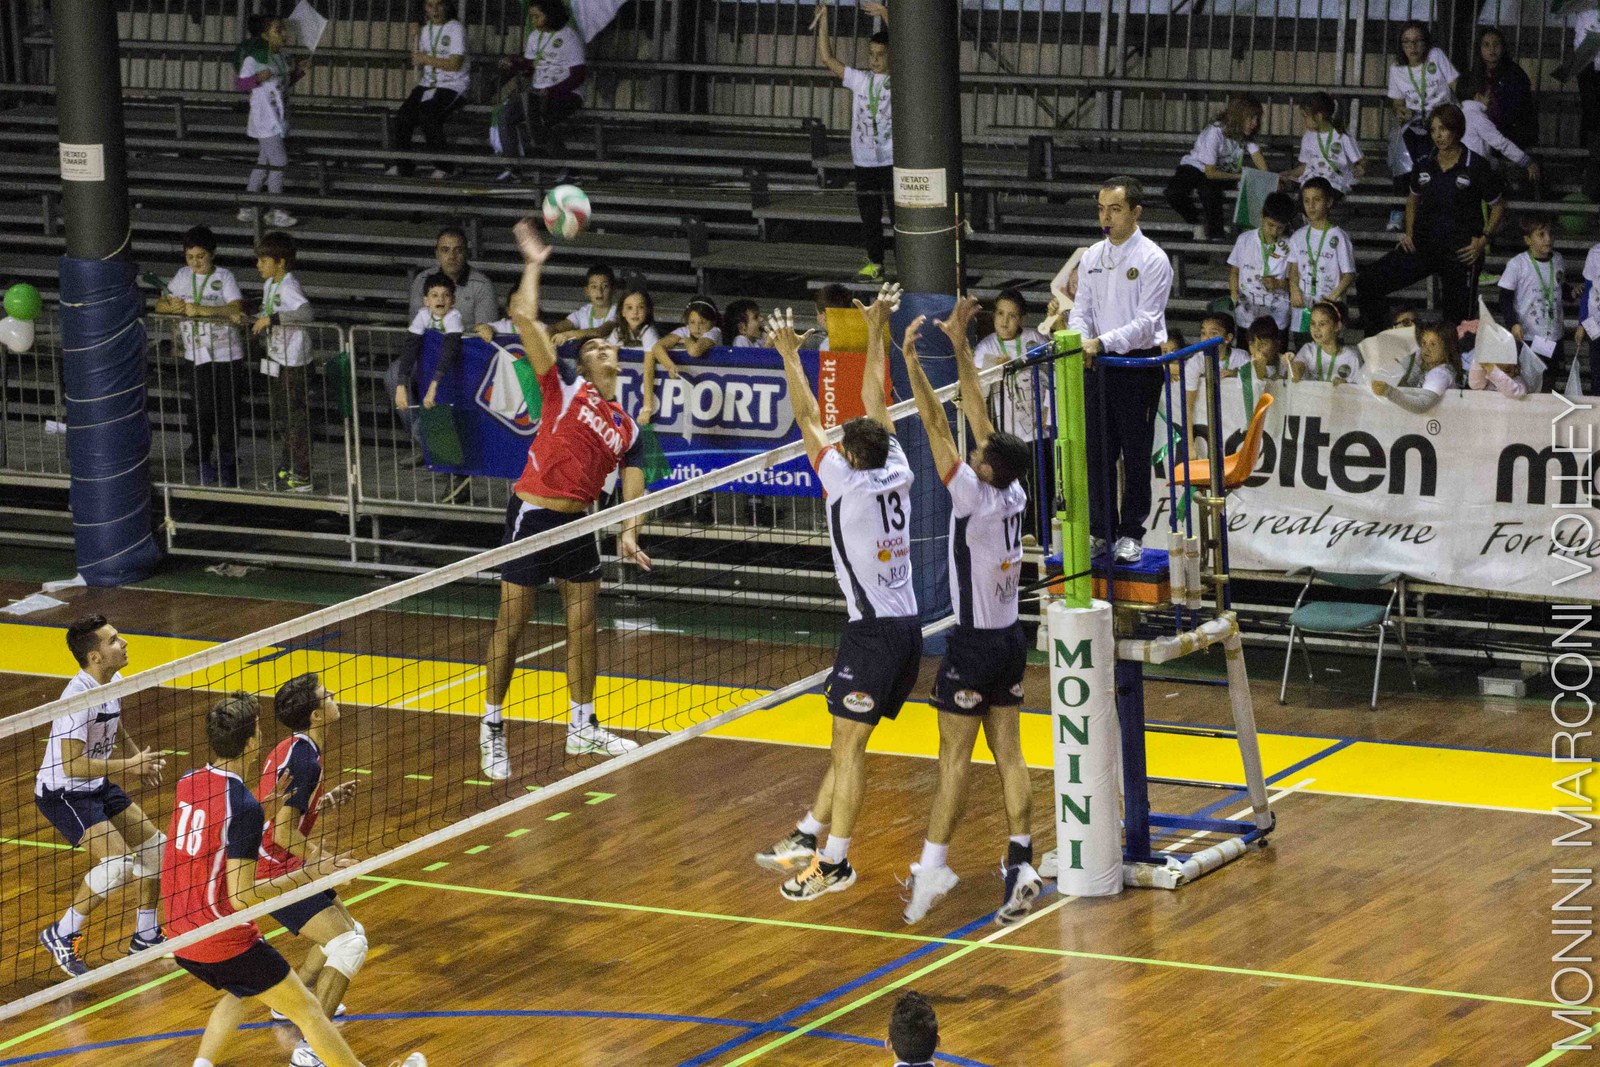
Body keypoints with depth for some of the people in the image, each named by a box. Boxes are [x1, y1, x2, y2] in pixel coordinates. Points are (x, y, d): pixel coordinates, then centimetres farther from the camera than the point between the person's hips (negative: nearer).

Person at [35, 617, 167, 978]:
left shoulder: (113, 682, 1)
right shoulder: (79, 697, -28)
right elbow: (72, 765, -33)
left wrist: (141, 759, 1)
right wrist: (127, 766, -26)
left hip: (98, 787, 9)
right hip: (62, 794, -9)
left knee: (156, 847, 11)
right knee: (118, 863, -23)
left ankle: (145, 936, 28)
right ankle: (61, 935, -8)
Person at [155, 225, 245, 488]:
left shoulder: (224, 277, -9)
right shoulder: (183, 276, 5)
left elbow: (236, 309, -23)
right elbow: (160, 305, 8)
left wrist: (202, 310, -31)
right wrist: (172, 306, -16)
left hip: (225, 353, -3)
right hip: (197, 354, 3)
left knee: (227, 409, 2)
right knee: (201, 409, 2)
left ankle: (227, 463, 14)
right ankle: (204, 463, 14)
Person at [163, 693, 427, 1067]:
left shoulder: (187, 784, 0)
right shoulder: (244, 807, -24)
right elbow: (240, 897, -24)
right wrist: (308, 875, -16)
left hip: (182, 938, 8)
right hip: (227, 944, -8)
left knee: (239, 993, 34)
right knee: (307, 1009, 7)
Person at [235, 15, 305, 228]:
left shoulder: (279, 56, 11)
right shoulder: (254, 58, -14)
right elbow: (239, 83, -12)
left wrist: (298, 71, 6)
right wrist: (258, 78, -30)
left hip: (278, 120, 9)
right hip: (265, 120, -9)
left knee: (264, 162, 13)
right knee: (279, 161, -8)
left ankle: (247, 209, 20)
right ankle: (276, 212, 1)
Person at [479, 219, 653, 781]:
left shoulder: (628, 429, 11)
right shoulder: (565, 388, -2)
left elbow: (632, 487, 6)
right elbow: (525, 317, -9)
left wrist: (629, 534, -13)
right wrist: (534, 264, -3)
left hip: (578, 523, 6)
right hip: (532, 516, -6)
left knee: (584, 621, 12)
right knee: (512, 622, -3)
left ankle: (583, 727, 26)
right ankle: (492, 730, 5)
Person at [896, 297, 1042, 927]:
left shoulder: (975, 499, -18)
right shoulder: (1014, 493, -1)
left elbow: (937, 426, -18)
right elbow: (977, 415, 7)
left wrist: (911, 358, -17)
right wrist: (960, 347, 10)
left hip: (974, 645, -7)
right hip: (1011, 639, 7)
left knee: (955, 757, -4)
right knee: (1008, 754, 4)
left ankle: (932, 865, -1)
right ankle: (1020, 863, -1)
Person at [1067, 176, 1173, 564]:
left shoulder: (1152, 259, -9)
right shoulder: (1091, 257, 8)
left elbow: (1145, 321, -15)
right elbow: (1081, 310, 9)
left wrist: (1103, 342, -25)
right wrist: (1081, 342, -12)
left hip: (1138, 362, -5)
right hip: (1097, 366, 5)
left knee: (1135, 454, 2)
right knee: (1097, 451, 8)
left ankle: (1131, 535, 9)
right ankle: (1101, 531, 17)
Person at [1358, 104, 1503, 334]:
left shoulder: (1477, 166, -7)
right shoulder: (1425, 166, 6)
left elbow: (1497, 207, 3)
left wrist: (1483, 240, -9)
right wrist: (1409, 233, 10)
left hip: (1460, 252, -4)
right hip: (1423, 246, 4)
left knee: (1459, 319, 1)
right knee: (1367, 282, -5)